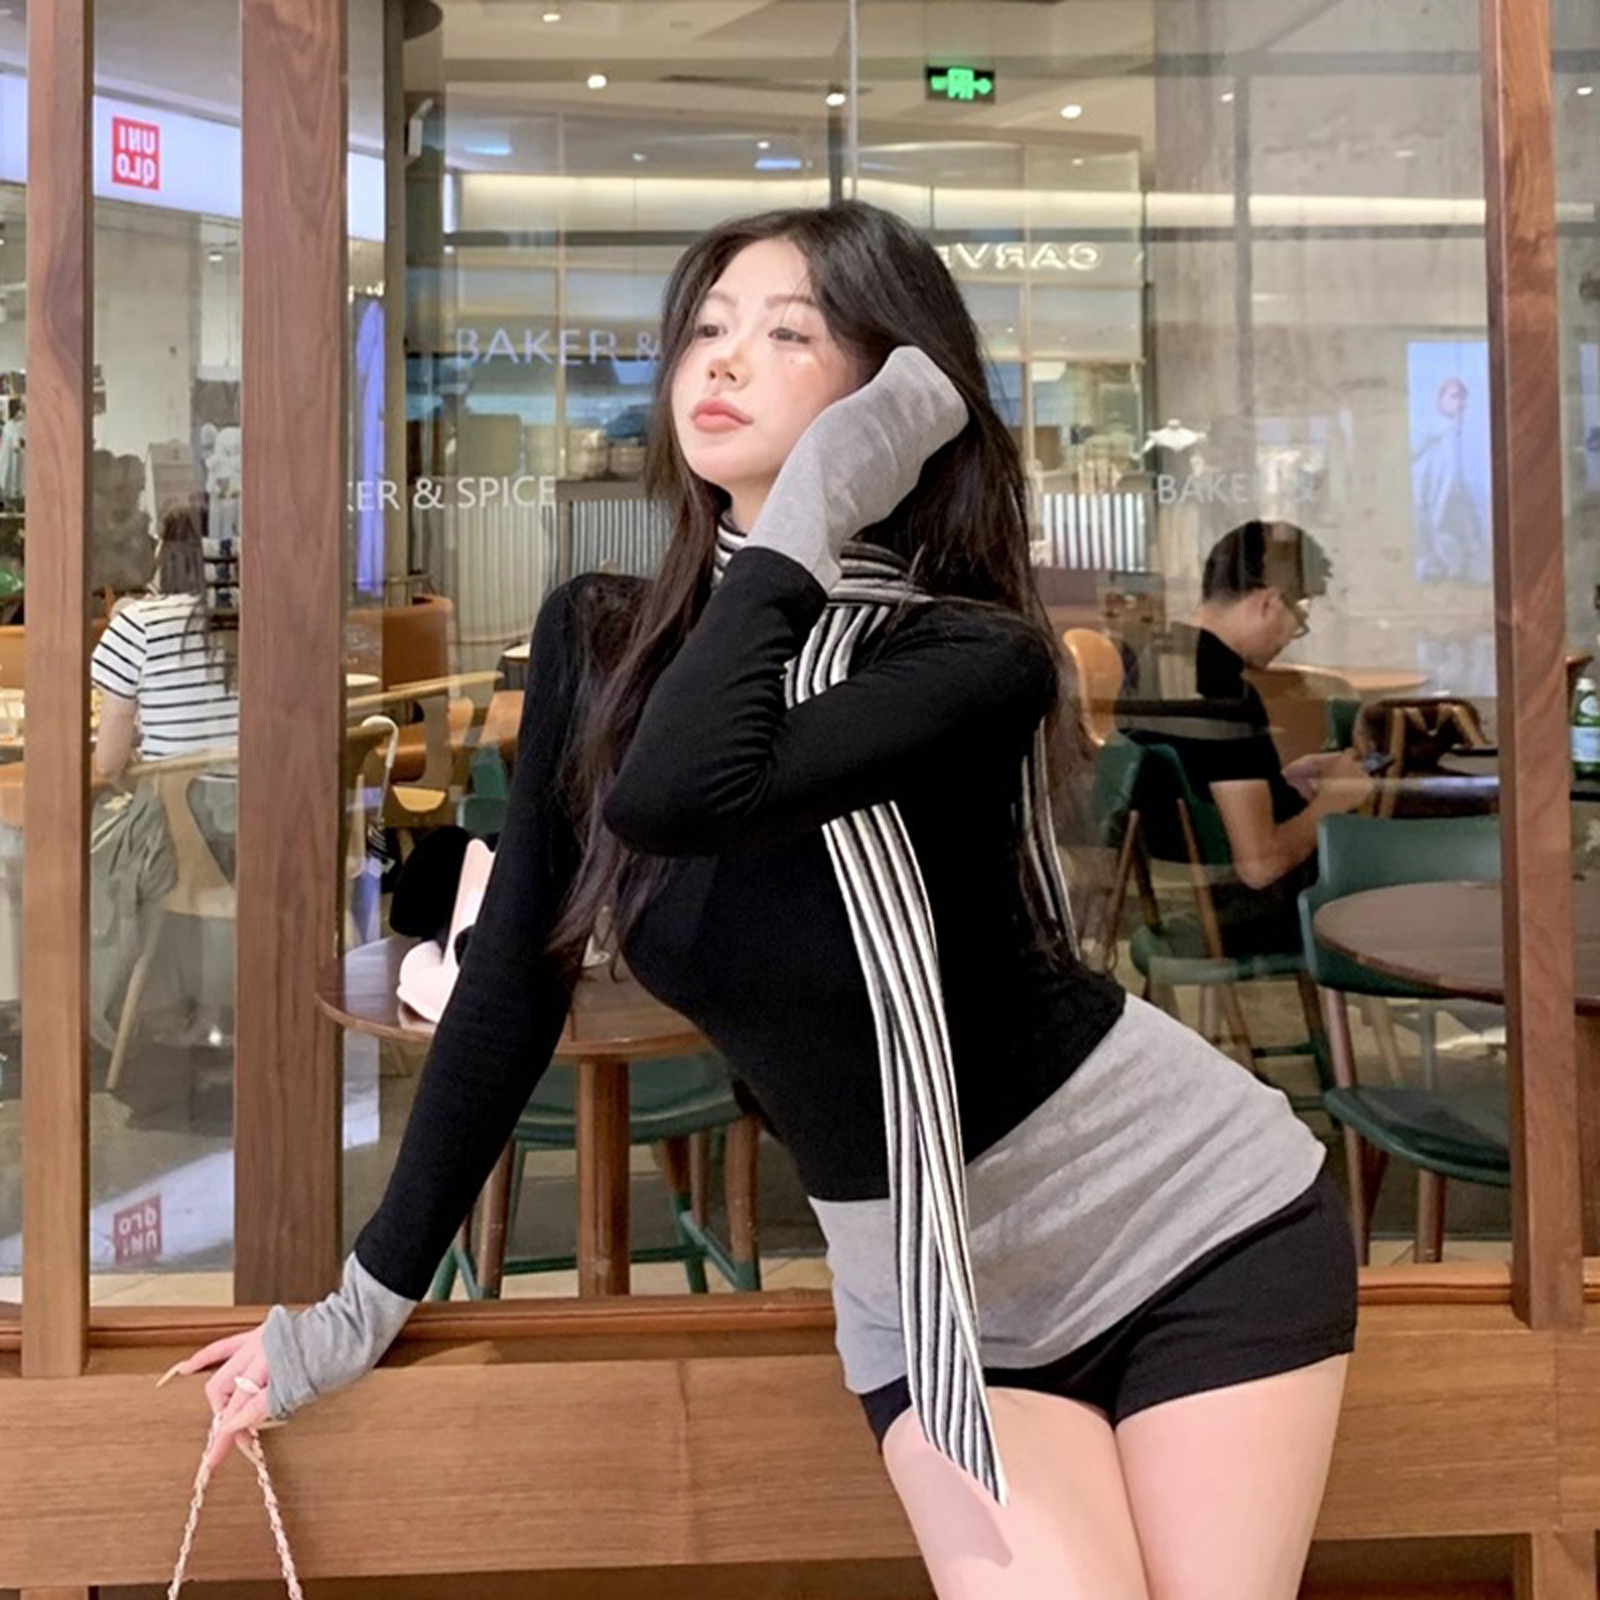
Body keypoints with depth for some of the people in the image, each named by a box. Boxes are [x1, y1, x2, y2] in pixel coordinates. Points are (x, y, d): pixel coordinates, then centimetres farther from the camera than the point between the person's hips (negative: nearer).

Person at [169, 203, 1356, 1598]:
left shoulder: (975, 658, -21)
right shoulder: (598, 642, -6)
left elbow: (674, 796, -38)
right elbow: (516, 977, -2)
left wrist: (811, 503, -29)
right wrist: (374, 1294, 2)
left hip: (1196, 1220, -3)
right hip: (930, 1291, 3)